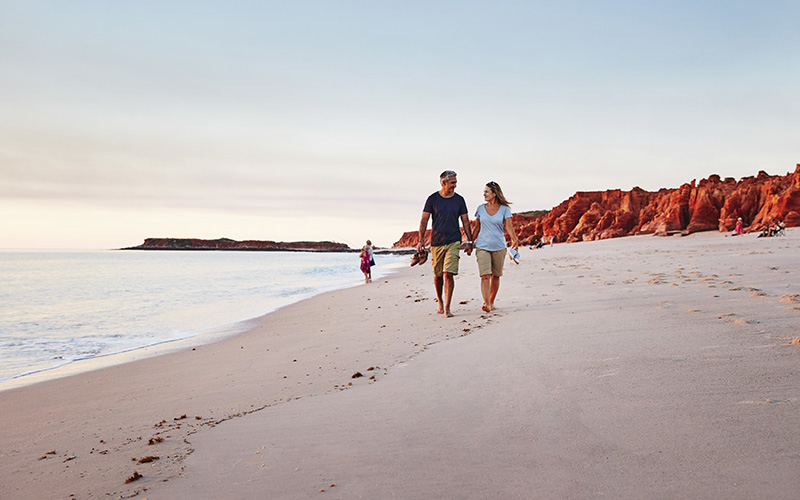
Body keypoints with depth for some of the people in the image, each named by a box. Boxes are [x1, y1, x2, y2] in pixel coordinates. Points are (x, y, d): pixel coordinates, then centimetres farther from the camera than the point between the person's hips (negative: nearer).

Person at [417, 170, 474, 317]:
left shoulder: (459, 200, 5)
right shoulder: (432, 199, 1)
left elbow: (466, 222, 10)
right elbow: (424, 220, 0)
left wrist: (469, 242, 7)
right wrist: (421, 240, -9)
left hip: (453, 242, 0)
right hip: (436, 242, 1)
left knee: (448, 274, -13)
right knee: (437, 275, 8)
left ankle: (447, 308, -10)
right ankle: (440, 303, 29)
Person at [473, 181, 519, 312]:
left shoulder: (504, 209, 1)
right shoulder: (480, 209, 6)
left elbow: (509, 226, -6)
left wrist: (515, 240, -21)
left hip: (499, 247, 0)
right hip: (482, 246, 0)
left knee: (495, 276, 8)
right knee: (485, 276, -13)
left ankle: (492, 302, 24)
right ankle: (486, 304, -19)